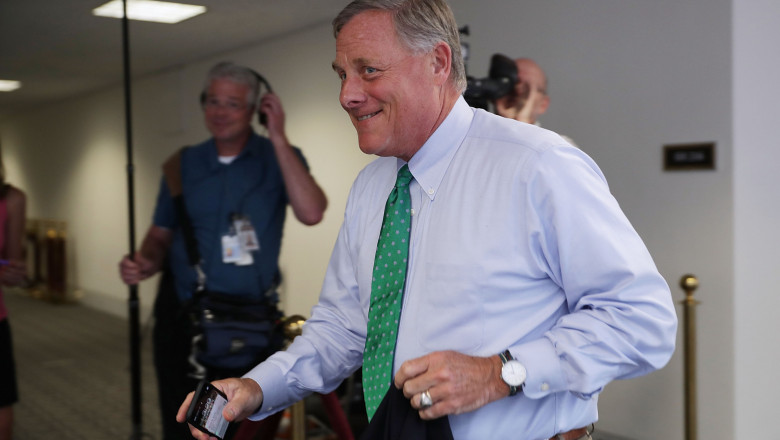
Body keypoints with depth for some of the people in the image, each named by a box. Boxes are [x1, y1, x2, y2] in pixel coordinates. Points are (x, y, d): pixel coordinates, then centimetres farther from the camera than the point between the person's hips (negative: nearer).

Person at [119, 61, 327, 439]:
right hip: (181, 316, 2)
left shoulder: (279, 158, -3)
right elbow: (161, 234, 11)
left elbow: (311, 213, -21)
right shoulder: (183, 163, 6)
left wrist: (279, 139, -20)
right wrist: (146, 262, -11)